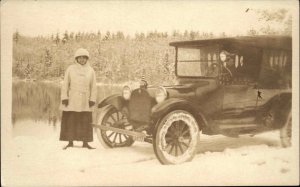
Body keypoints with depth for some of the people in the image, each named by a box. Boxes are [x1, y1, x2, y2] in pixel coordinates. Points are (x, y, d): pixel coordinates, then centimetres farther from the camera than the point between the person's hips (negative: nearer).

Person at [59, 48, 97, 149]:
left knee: (85, 122, 3)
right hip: (72, 101, -1)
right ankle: (70, 142, 9)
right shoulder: (70, 69, 3)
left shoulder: (90, 70, 8)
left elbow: (93, 87, 8)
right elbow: (65, 84, 2)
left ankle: (85, 143, 11)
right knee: (70, 121, 0)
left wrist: (92, 99, 1)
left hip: (85, 102, 1)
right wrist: (64, 98, -5)